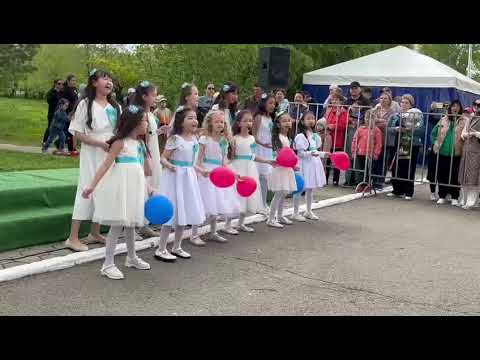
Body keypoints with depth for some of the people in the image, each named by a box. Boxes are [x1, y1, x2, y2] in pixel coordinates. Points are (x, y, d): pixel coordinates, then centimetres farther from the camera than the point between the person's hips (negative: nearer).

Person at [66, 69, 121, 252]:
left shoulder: (115, 106, 9)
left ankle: (95, 233, 23)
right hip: (92, 155, -5)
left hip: (111, 156, 5)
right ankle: (73, 238, -2)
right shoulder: (86, 104, -5)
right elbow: (77, 133, -9)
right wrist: (100, 143, -19)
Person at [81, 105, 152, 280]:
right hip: (121, 186, -7)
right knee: (118, 224, -7)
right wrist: (92, 185, -25)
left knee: (131, 223, 18)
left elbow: (145, 169, 17)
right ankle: (108, 264, 0)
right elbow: (106, 165, -17)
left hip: (134, 187, 7)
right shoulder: (120, 142, -11)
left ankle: (132, 258, 33)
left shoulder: (140, 143, 11)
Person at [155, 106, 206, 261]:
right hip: (176, 177, -8)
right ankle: (161, 250, 6)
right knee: (172, 213, -5)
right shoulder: (175, 139, -14)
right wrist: (169, 165, -35)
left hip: (188, 178, 8)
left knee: (184, 213, 13)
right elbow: (163, 158, -16)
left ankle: (176, 247, 26)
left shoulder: (194, 139, 8)